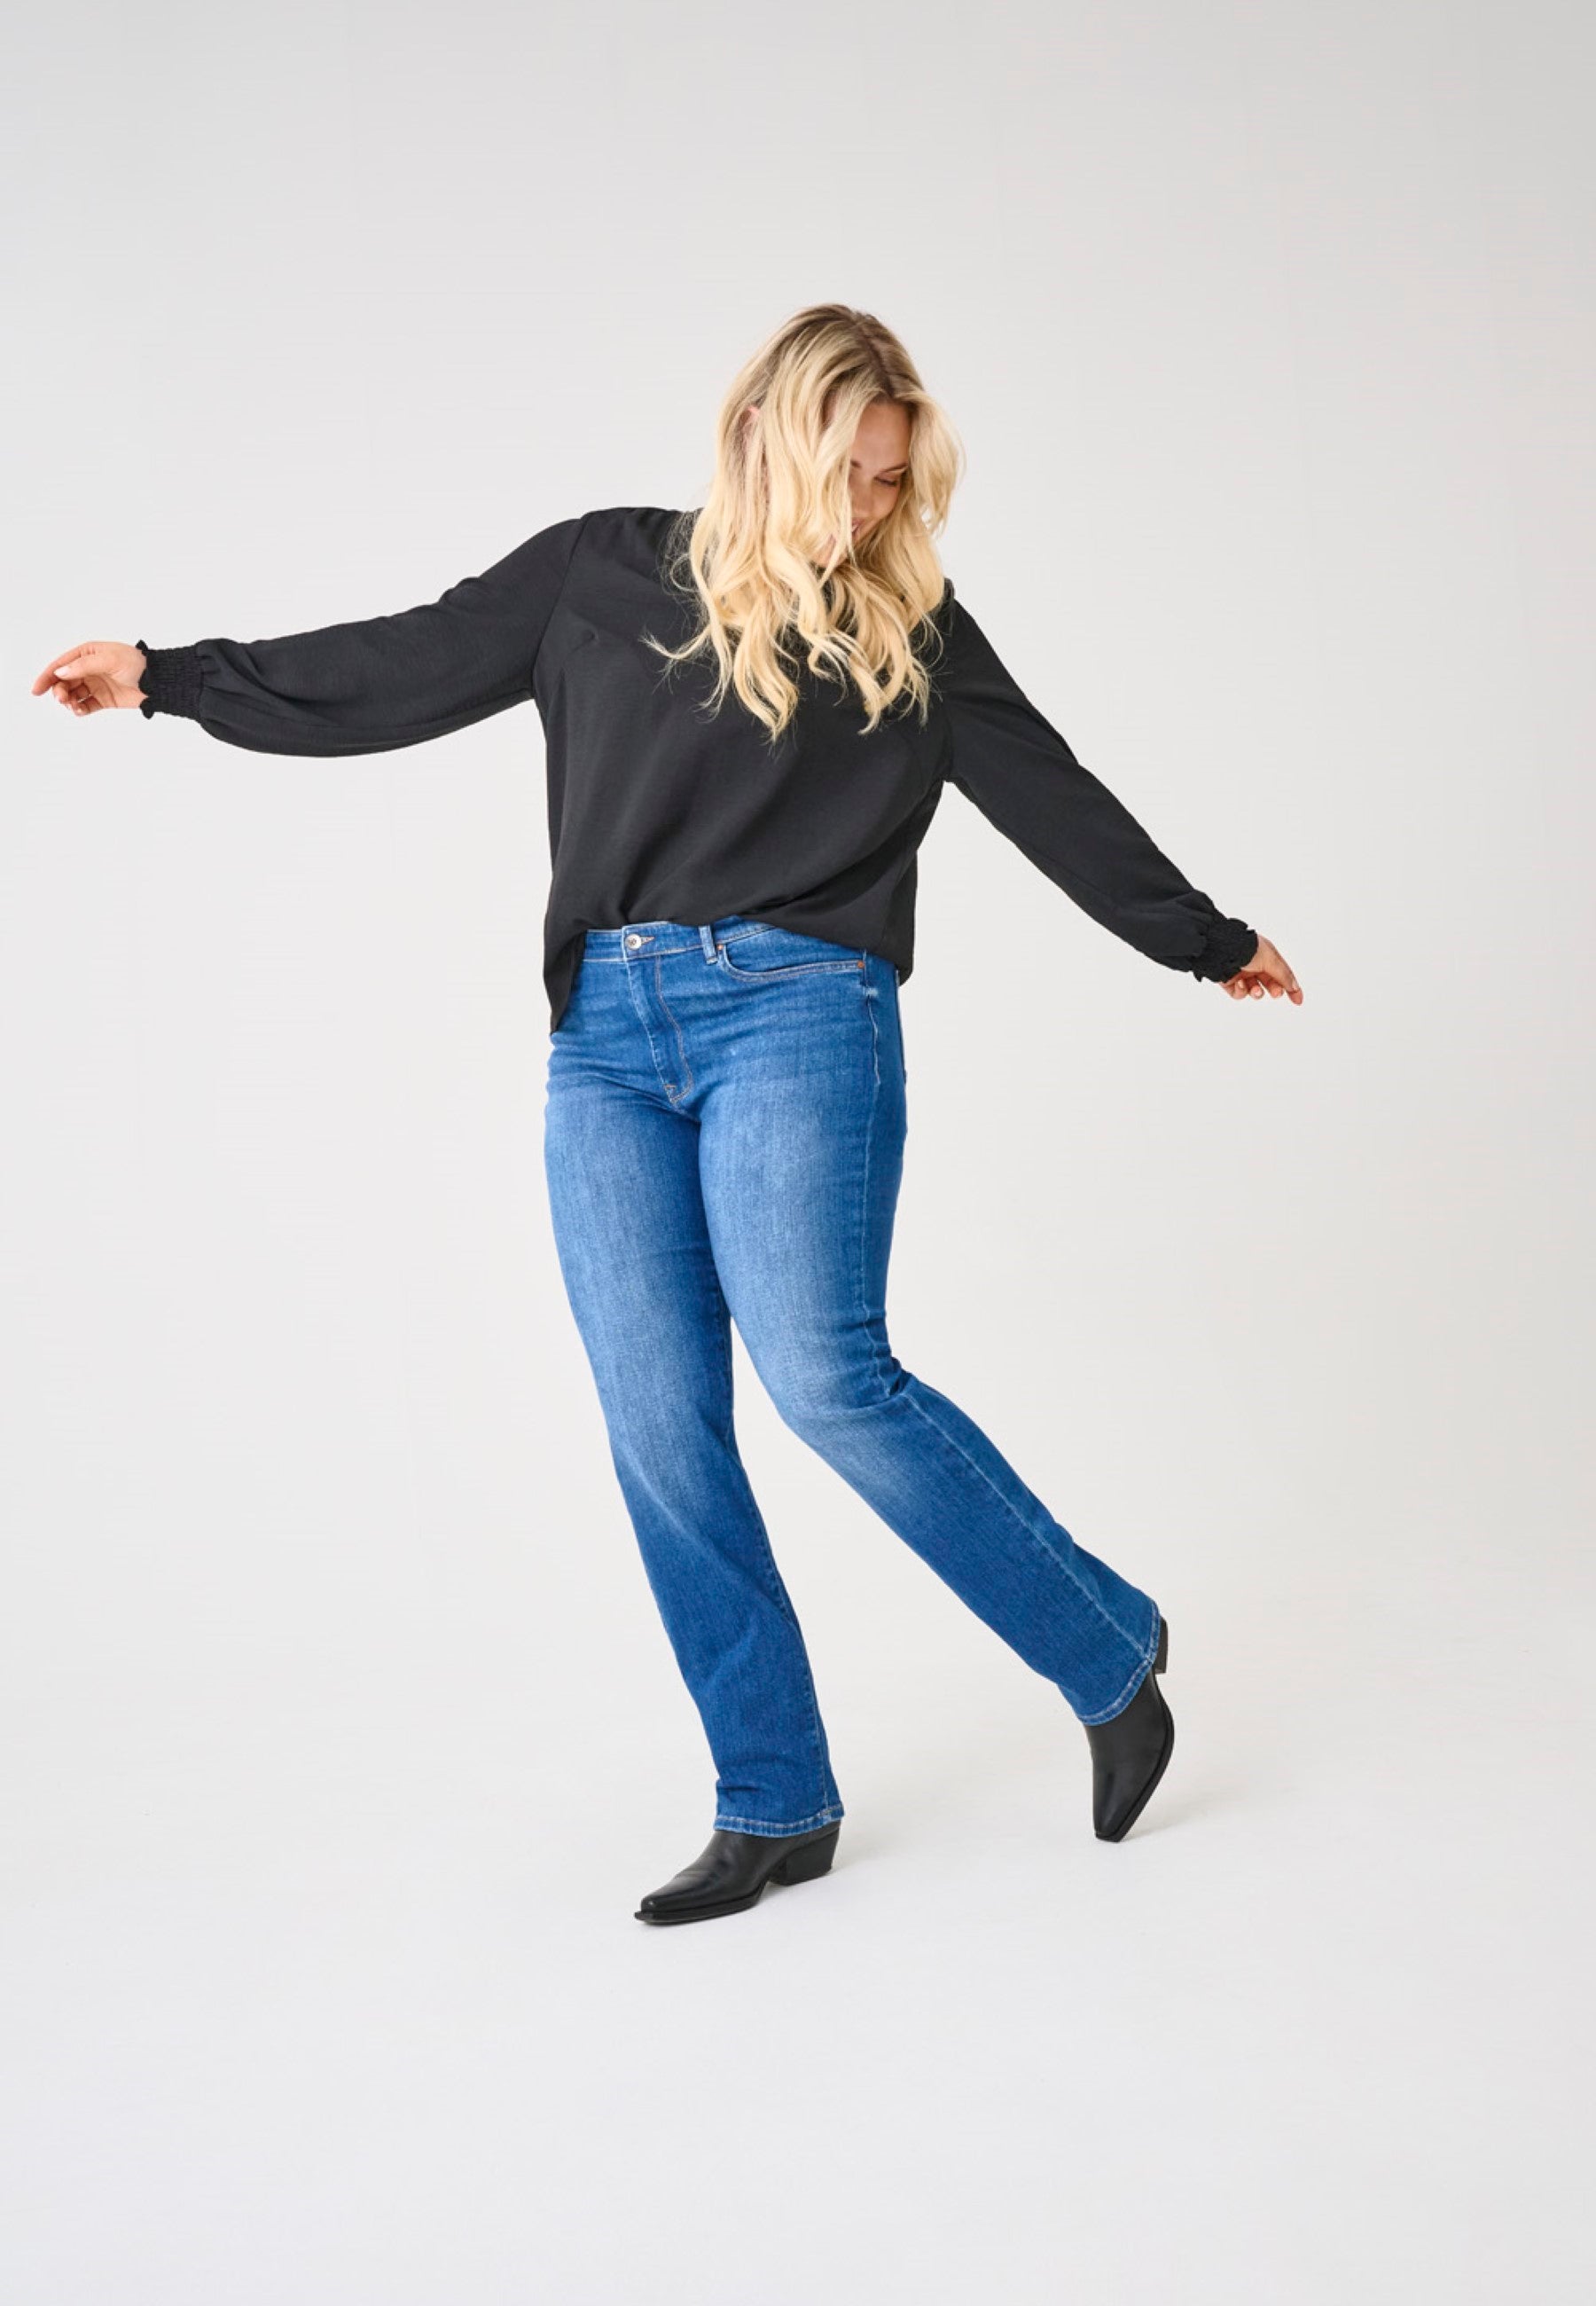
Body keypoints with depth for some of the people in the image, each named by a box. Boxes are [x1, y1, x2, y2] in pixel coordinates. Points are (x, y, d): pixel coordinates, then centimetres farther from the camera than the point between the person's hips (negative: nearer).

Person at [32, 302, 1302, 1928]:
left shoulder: (911, 627, 11)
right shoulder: (602, 574, 14)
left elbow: (1052, 799, 17)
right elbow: (405, 670, 18)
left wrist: (1210, 941, 24)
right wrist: (172, 678, 18)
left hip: (797, 1018, -3)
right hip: (607, 1039, 3)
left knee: (827, 1379, -16)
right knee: (659, 1431, -1)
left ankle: (1106, 1644, 6)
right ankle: (776, 1807, 11)